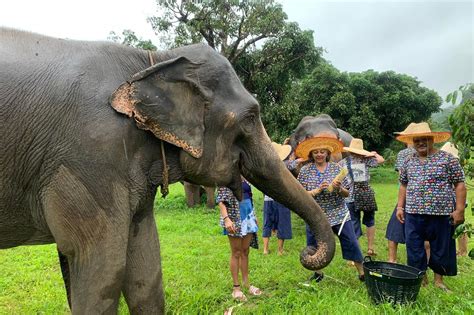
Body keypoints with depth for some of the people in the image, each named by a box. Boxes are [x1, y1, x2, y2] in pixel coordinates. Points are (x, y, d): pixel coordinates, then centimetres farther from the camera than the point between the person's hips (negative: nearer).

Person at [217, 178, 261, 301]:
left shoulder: (244, 177, 10)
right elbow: (220, 200, -16)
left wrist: (253, 215, 18)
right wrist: (226, 218, -27)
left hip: (248, 216, 6)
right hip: (234, 218, -6)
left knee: (245, 252, 14)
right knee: (236, 253, 3)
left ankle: (246, 283, 27)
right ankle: (236, 287, 15)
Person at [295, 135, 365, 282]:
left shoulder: (336, 168, 0)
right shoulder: (305, 171, -2)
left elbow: (347, 194, 3)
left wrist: (339, 188, -19)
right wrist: (317, 190, -19)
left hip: (339, 214, 0)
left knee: (352, 244, 0)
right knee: (315, 247, 9)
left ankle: (362, 273, 18)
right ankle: (318, 273, 32)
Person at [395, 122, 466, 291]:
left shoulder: (447, 158, -3)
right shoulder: (408, 162, 8)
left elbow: (459, 184, -3)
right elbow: (403, 185, 15)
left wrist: (459, 209, -9)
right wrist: (400, 206, 9)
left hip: (441, 213, -3)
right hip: (413, 213, 3)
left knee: (441, 248, 10)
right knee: (414, 248, 8)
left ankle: (439, 279, 28)